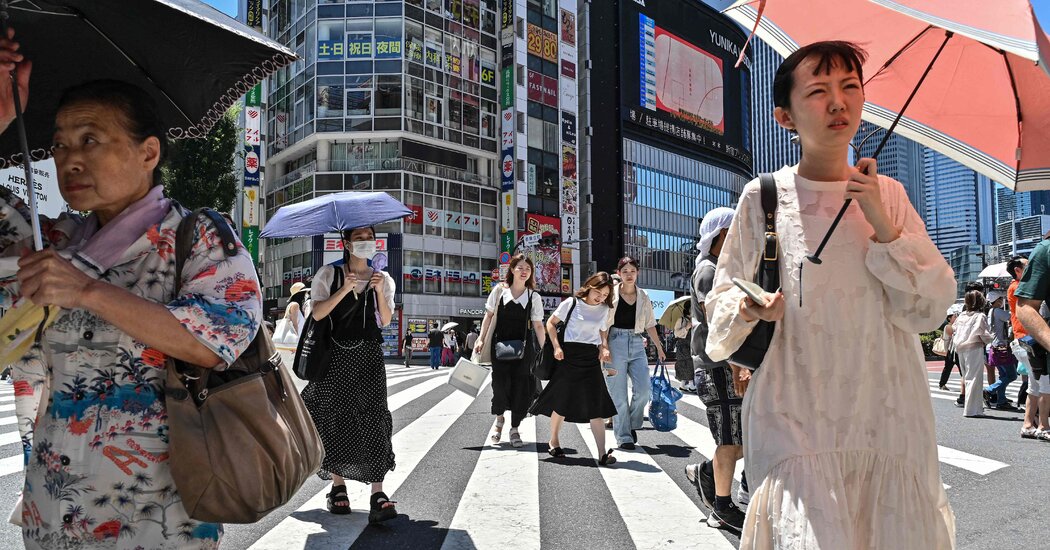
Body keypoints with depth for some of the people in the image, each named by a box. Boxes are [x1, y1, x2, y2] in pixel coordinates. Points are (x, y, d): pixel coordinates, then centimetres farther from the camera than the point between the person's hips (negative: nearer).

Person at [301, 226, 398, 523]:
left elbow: (386, 321, 2)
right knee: (336, 418, 2)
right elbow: (317, 313, -6)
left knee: (373, 417, -9)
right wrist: (344, 290, -17)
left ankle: (377, 493, -12)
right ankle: (338, 487, 16)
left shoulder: (383, 278, 11)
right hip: (337, 355, -1)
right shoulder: (329, 274, 4)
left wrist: (379, 290, -12)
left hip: (370, 356, 1)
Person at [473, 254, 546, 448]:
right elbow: (488, 316, 7)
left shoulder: (533, 297, 2)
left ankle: (514, 428, 13)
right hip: (499, 345, -1)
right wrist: (481, 339, 1)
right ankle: (499, 419, 24)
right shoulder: (499, 290, 1)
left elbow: (538, 325, 2)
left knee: (520, 386, -2)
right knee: (500, 384, -4)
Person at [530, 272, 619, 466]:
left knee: (597, 405, -5)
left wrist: (604, 348, 1)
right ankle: (553, 441, 30)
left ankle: (602, 454, -7)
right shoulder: (572, 303, -5)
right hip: (569, 355, -3)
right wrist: (556, 346, -8)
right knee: (562, 402, 7)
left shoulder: (605, 309, 8)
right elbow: (551, 323, 2)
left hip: (592, 358, 3)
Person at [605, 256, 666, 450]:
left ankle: (633, 425, 18)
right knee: (618, 393, -2)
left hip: (637, 344, 3)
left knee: (644, 389, -7)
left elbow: (650, 324, 18)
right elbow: (601, 323, -2)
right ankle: (623, 437, 7)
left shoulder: (643, 296, 12)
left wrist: (659, 347, 16)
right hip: (616, 343, -3)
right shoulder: (611, 294, 1)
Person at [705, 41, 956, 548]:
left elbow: (928, 309, 2)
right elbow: (721, 303, 5)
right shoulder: (765, 195, 1)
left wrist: (882, 223, -9)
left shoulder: (887, 194, 8)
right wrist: (747, 310, -17)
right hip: (795, 422, -3)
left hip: (887, 421, 3)